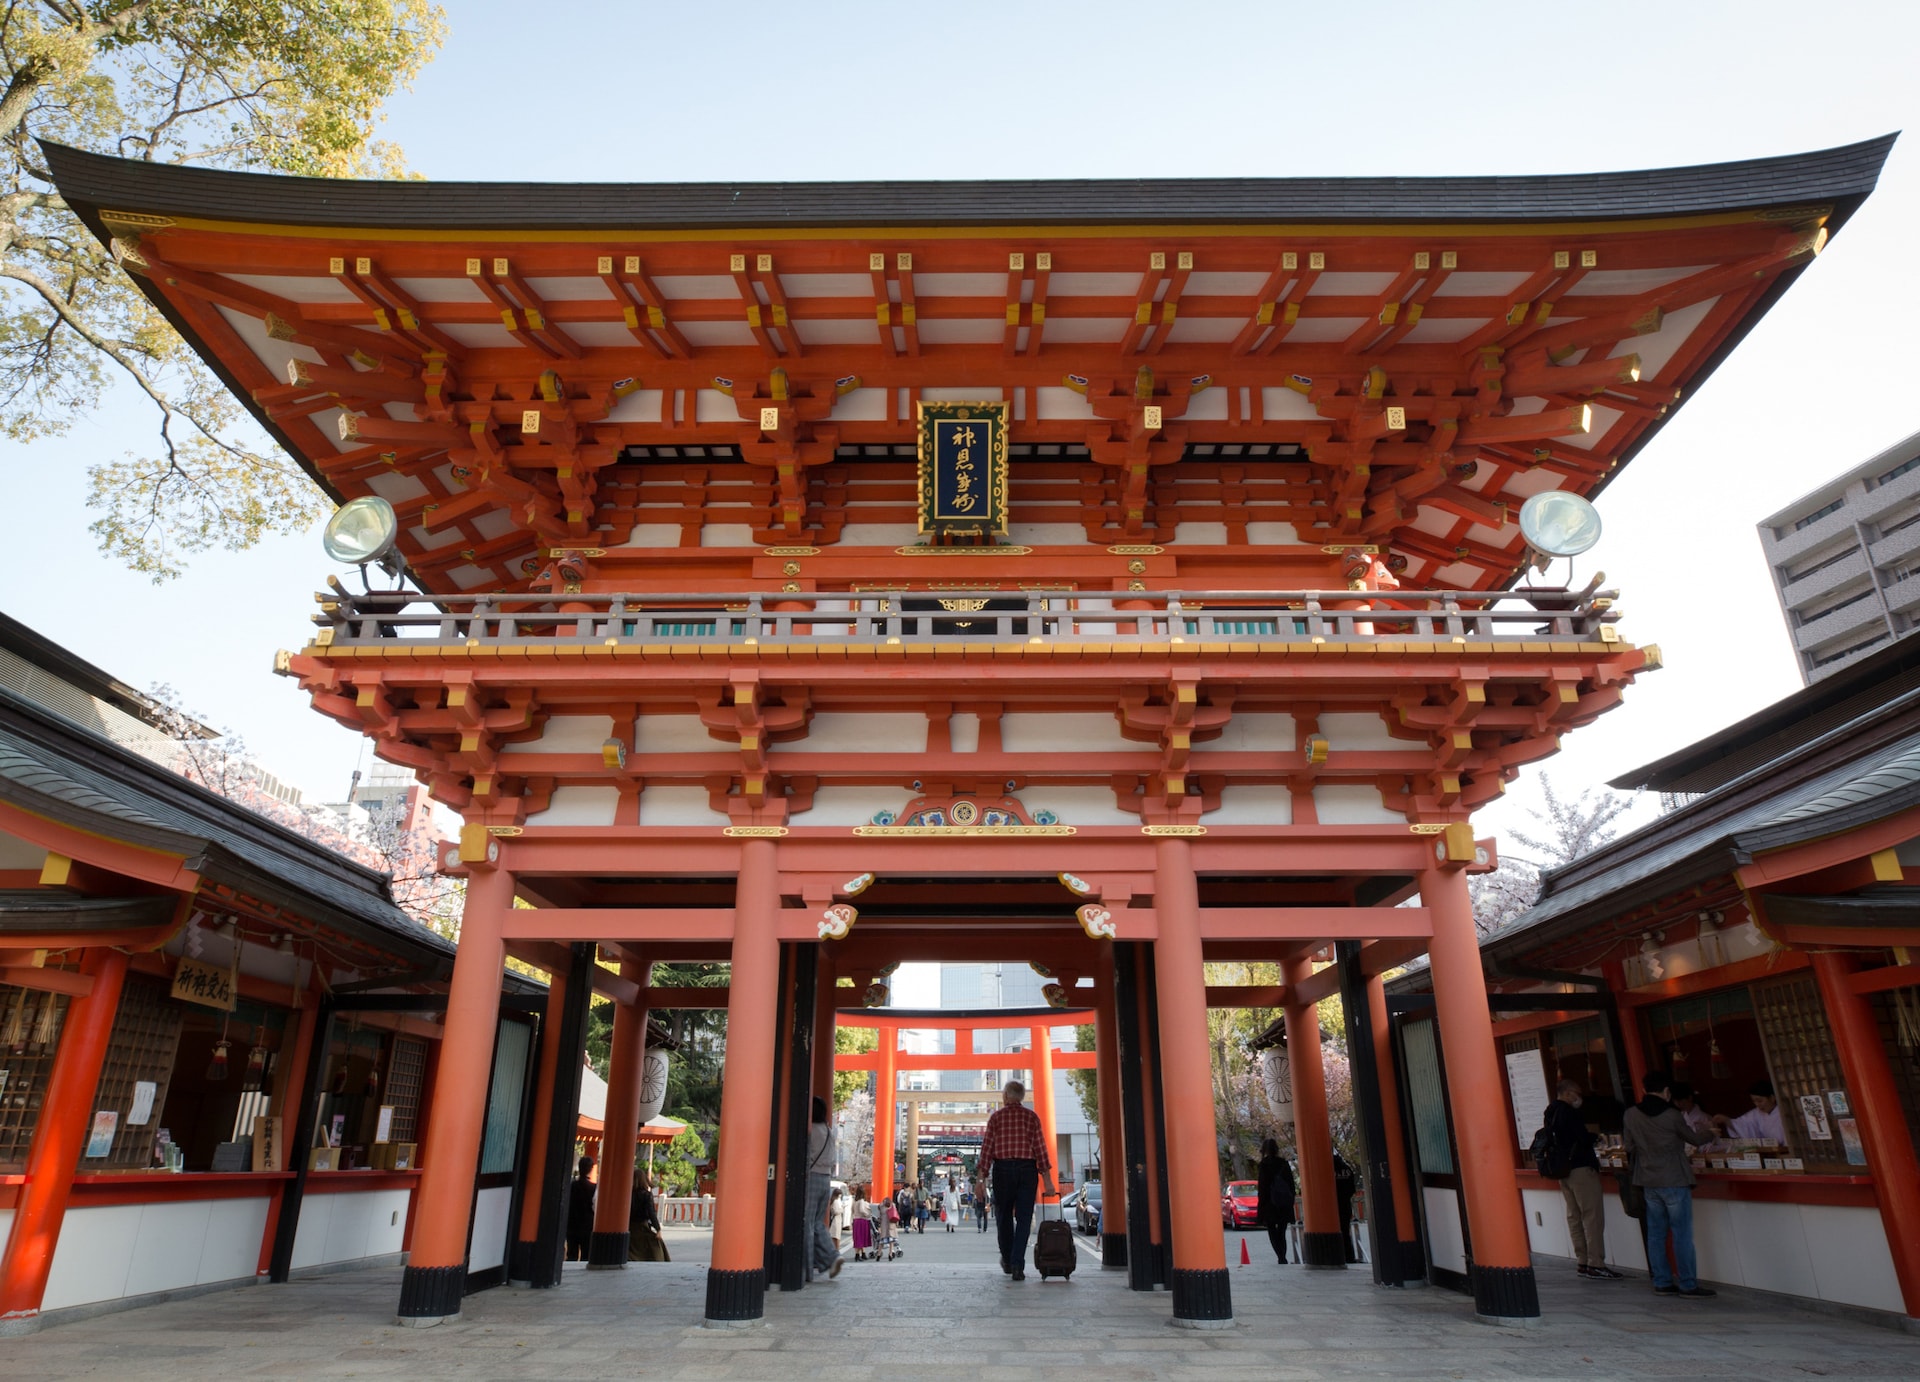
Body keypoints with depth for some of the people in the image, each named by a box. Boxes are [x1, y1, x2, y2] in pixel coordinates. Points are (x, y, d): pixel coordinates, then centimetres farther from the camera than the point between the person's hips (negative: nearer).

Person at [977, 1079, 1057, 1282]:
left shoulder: (997, 1116, 2)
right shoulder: (1032, 1117, 3)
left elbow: (987, 1147, -2)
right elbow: (1040, 1147, -3)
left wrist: (982, 1176, 1)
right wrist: (1047, 1179, -2)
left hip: (1003, 1168, 0)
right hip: (1028, 1169, 0)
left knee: (1004, 1217, 15)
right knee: (1024, 1219, 3)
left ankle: (1007, 1260, 27)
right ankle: (1017, 1265, -6)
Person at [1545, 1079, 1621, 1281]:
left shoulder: (1550, 1114, 15)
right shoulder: (1568, 1112, -14)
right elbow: (1585, 1139, -17)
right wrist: (1594, 1136, 2)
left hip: (1563, 1171, 9)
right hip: (1580, 1168, -9)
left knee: (1574, 1217, 11)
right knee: (1593, 1217, -6)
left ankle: (1583, 1262, 14)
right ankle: (1595, 1265, -7)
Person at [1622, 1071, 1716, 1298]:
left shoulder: (1630, 1115, 1)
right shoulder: (1671, 1115, -10)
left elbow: (1628, 1147, 7)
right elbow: (1694, 1139, 6)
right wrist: (1711, 1134, 26)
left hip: (1648, 1182, 5)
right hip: (1674, 1181, -5)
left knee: (1656, 1234, 10)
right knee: (1682, 1234, 1)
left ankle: (1662, 1282, 14)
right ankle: (1687, 1285, 3)